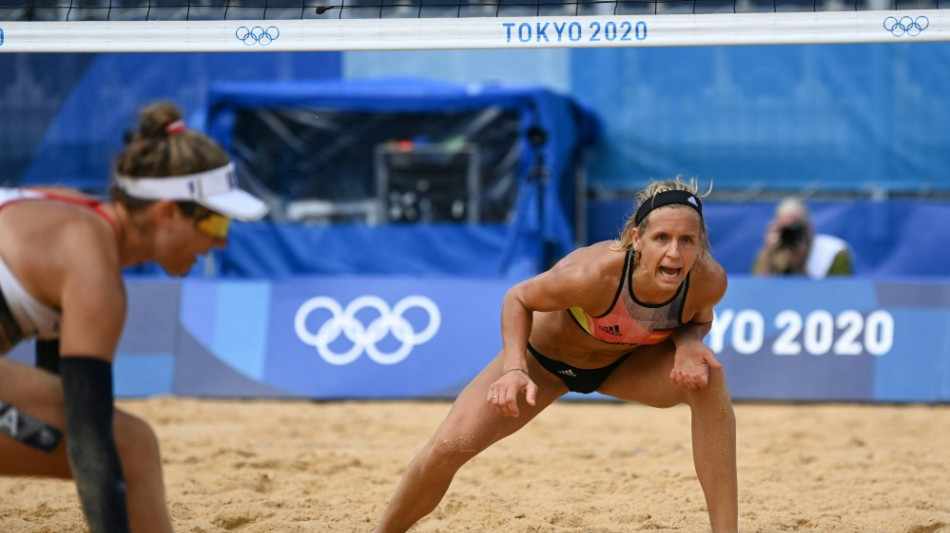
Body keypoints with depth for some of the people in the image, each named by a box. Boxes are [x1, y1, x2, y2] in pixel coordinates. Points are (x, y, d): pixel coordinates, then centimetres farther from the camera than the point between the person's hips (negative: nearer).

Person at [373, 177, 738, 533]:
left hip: (624, 364, 2)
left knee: (707, 377, -27)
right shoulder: (592, 273, -41)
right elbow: (517, 299, -21)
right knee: (450, 446, -12)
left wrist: (688, 342, -28)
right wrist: (514, 368, -36)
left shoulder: (708, 280, -31)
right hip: (545, 356, -2)